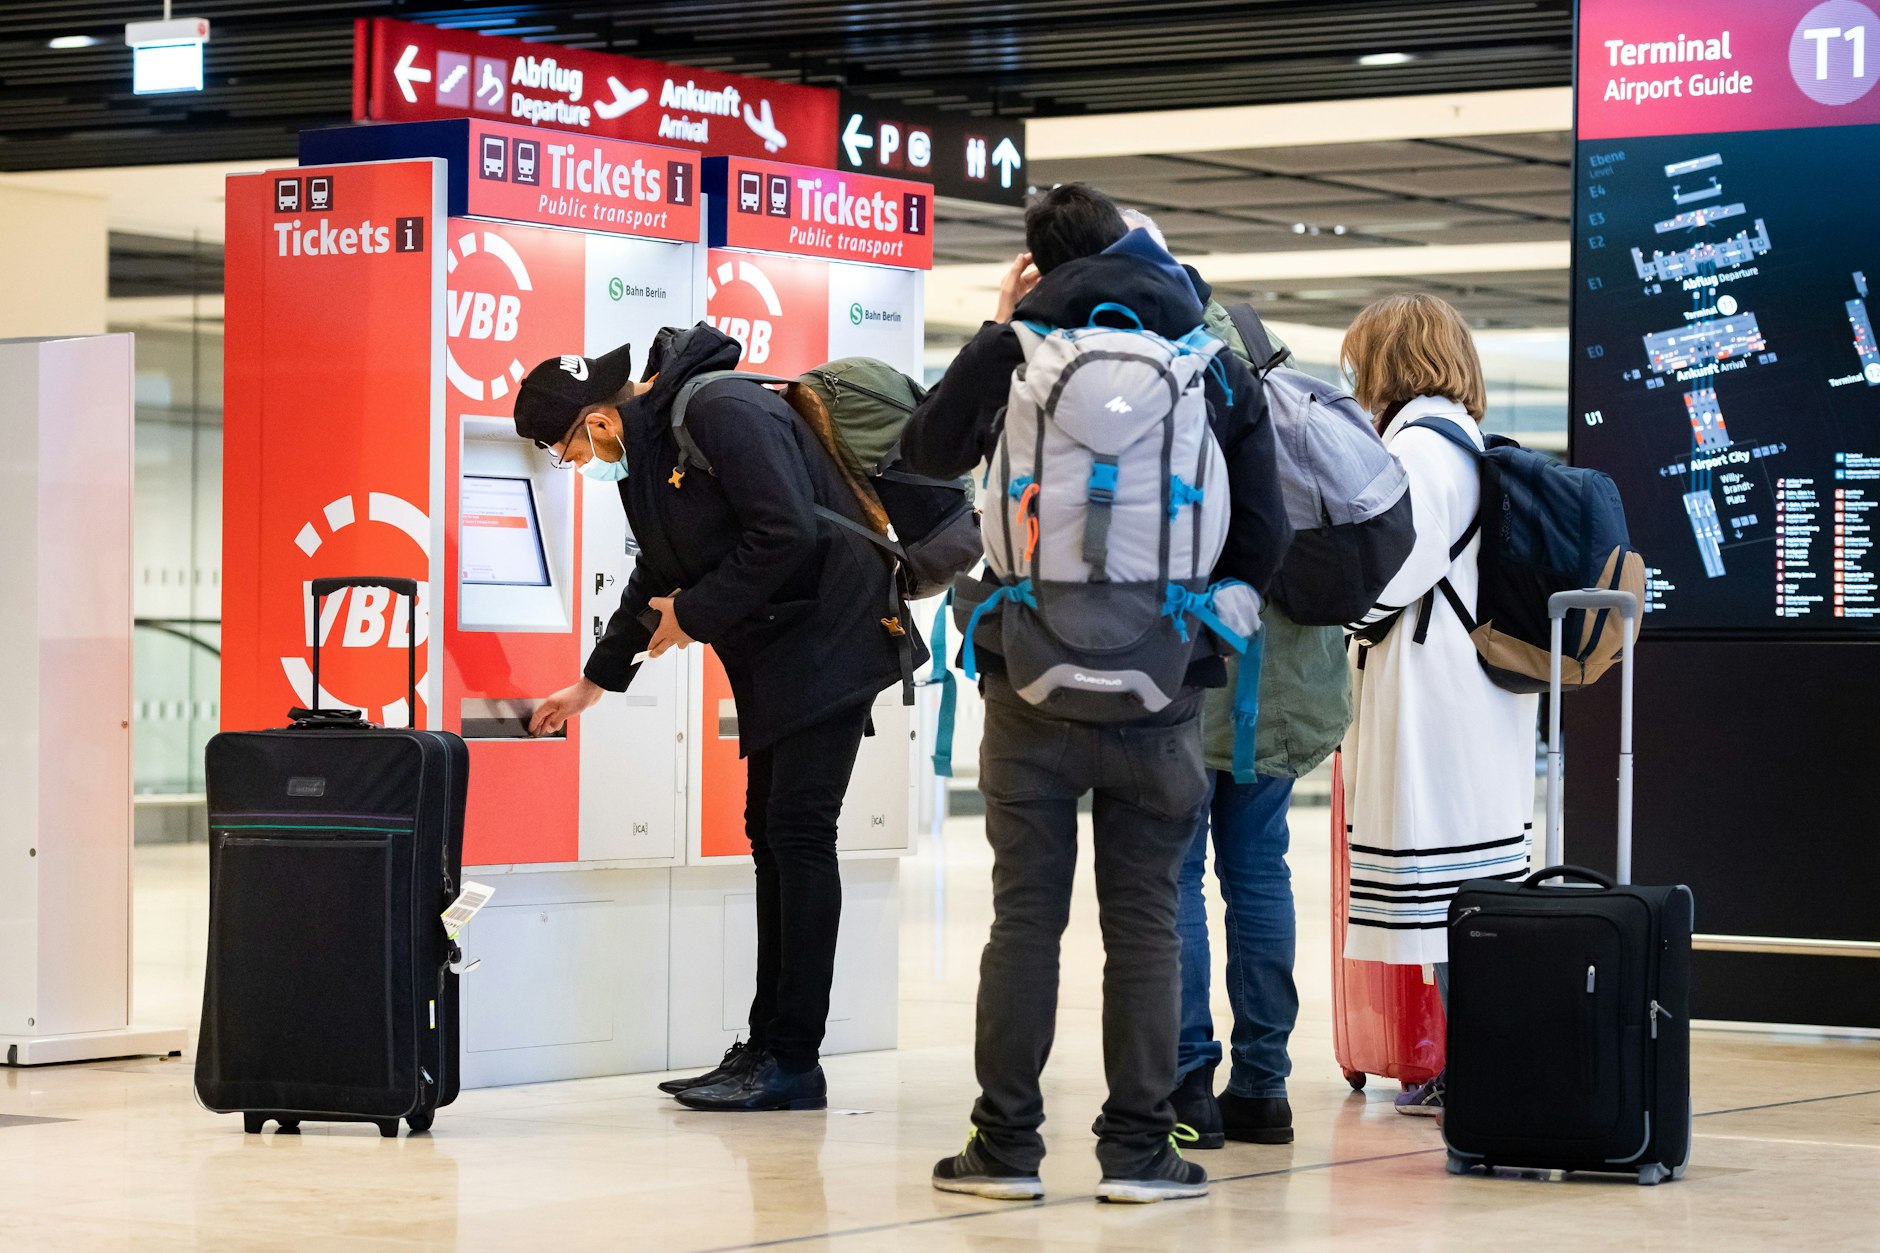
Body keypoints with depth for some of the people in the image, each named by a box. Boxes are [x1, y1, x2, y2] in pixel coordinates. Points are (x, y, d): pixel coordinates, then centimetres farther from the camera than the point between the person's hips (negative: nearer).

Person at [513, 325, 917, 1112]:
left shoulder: (721, 412, -18)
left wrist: (693, 615, -14)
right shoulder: (643, 446, 13)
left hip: (828, 638, -10)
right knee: (771, 833, 9)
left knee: (798, 832, -11)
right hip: (771, 654, 10)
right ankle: (767, 1049, 13)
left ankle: (794, 1066, -11)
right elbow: (658, 576, 27)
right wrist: (593, 684, 35)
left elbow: (786, 536, -26)